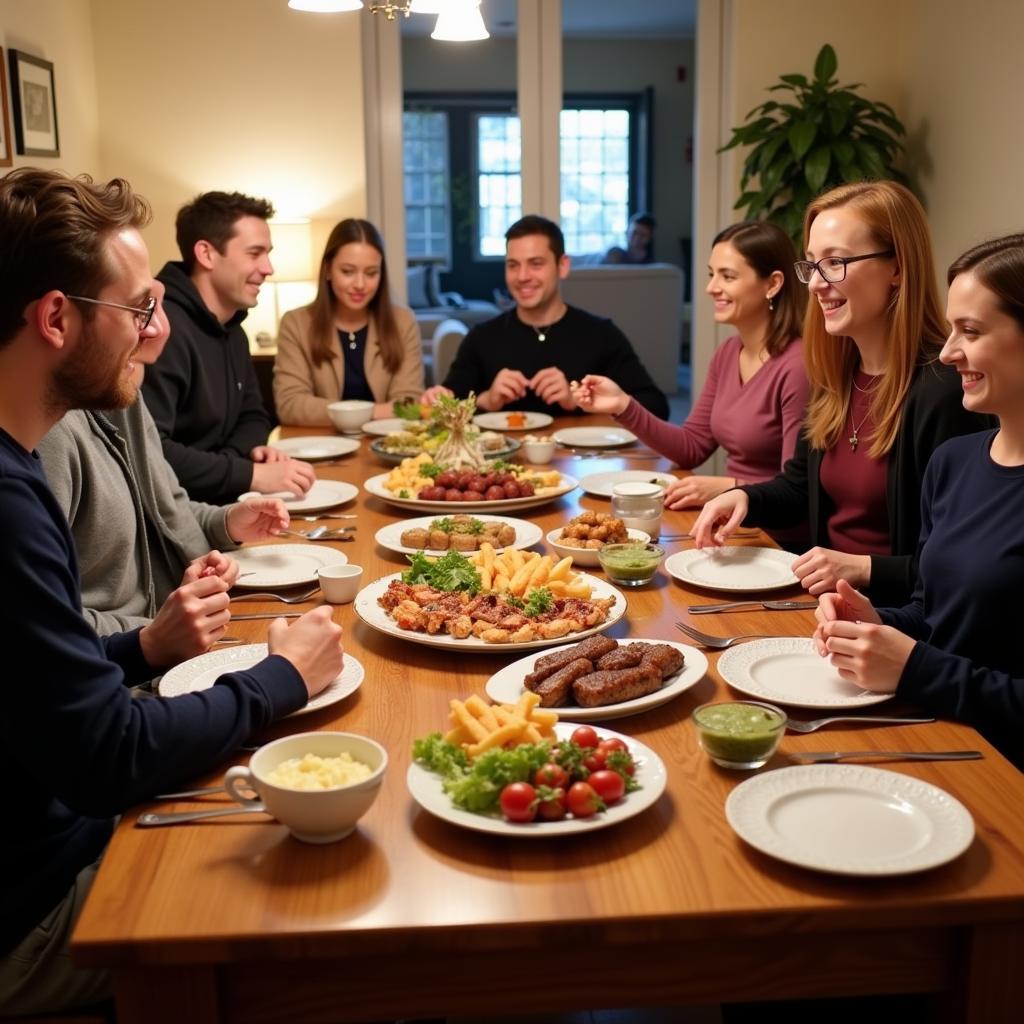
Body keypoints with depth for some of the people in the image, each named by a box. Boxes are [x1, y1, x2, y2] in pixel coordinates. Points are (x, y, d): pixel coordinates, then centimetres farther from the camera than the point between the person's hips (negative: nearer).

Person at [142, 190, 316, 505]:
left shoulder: (232, 331, 14)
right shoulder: (165, 329, -21)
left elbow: (252, 415, 22)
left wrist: (253, 450, -2)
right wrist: (252, 475, -24)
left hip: (218, 503, 9)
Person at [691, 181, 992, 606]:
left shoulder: (942, 390, -19)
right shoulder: (834, 375, 7)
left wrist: (863, 569, -24)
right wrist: (743, 497, 2)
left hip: (890, 614, -7)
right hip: (824, 601, 8)